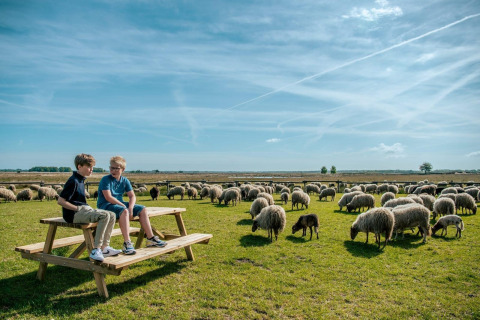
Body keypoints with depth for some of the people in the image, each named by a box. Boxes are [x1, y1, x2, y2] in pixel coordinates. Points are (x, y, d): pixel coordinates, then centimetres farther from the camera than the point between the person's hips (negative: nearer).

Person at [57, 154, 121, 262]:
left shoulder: (81, 180, 16)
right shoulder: (73, 181, -13)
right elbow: (60, 201, -18)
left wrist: (89, 209, 13)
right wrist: (78, 208, -16)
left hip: (84, 209, 9)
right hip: (74, 214, -9)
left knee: (112, 215, -4)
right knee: (104, 215, -27)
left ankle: (104, 247, -3)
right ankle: (96, 249, -23)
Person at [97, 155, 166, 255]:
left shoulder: (125, 181, 8)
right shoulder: (105, 180, -10)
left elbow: (132, 196, 4)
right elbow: (108, 197, -20)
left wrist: (130, 208, -15)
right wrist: (124, 206, -20)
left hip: (120, 204, 7)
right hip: (105, 206, -7)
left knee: (142, 209, -2)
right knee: (123, 211, -36)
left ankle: (150, 238, 0)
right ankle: (127, 243, -40)